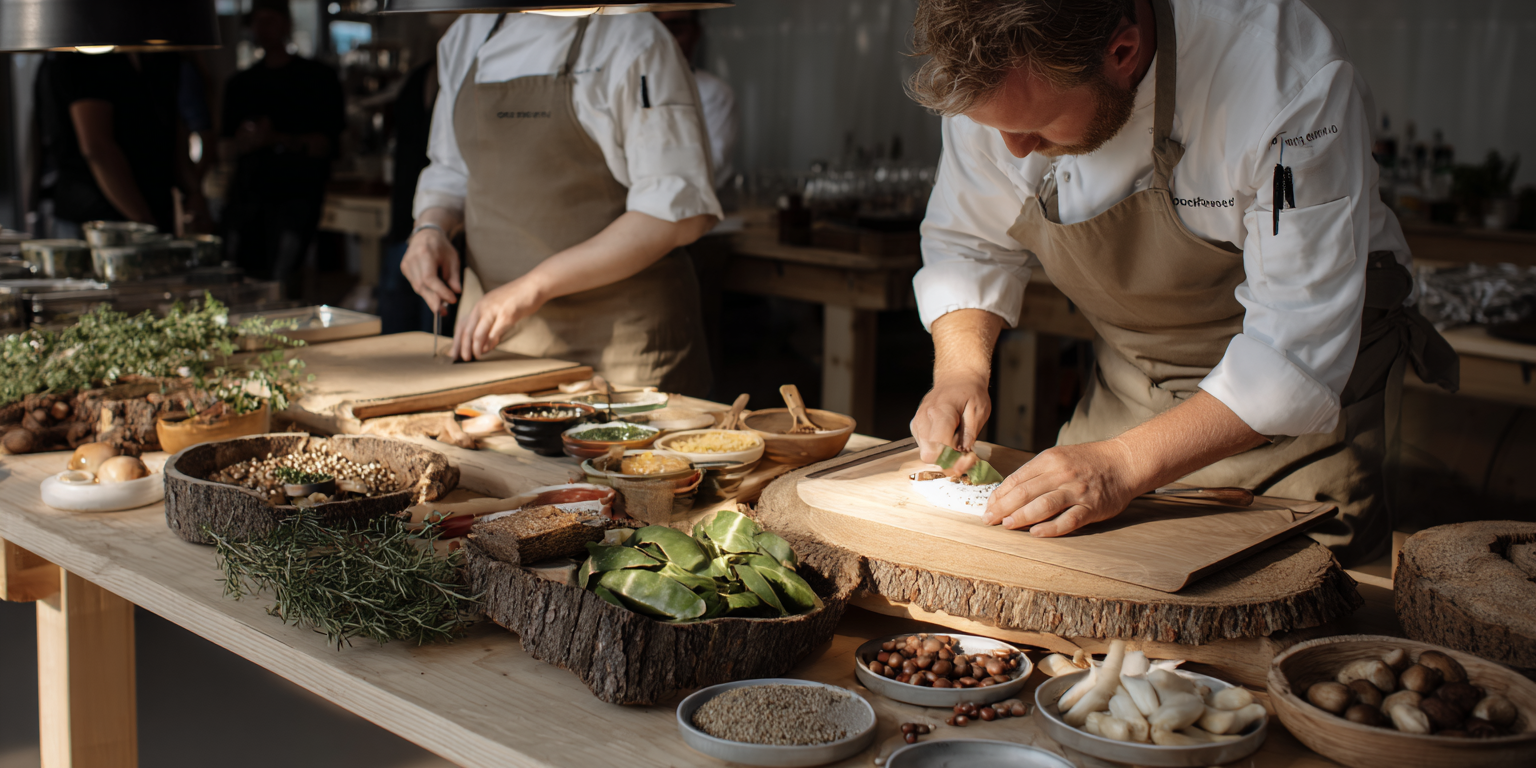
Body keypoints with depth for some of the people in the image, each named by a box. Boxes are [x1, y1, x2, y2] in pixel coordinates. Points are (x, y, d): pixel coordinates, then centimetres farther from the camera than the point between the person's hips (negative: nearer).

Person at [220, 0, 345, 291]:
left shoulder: (318, 77, 6)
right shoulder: (241, 84, 18)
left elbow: (325, 144, -1)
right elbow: (231, 144, 13)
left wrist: (277, 139, -16)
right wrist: (251, 139, -11)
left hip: (296, 194, -4)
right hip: (247, 193, 4)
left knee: (279, 283, -14)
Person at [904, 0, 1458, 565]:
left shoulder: (1292, 85, -34)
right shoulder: (996, 76, -18)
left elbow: (1297, 349, -33)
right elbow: (967, 245, -2)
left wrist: (1124, 464, -39)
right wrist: (960, 373, -19)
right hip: (1129, 381, 4)